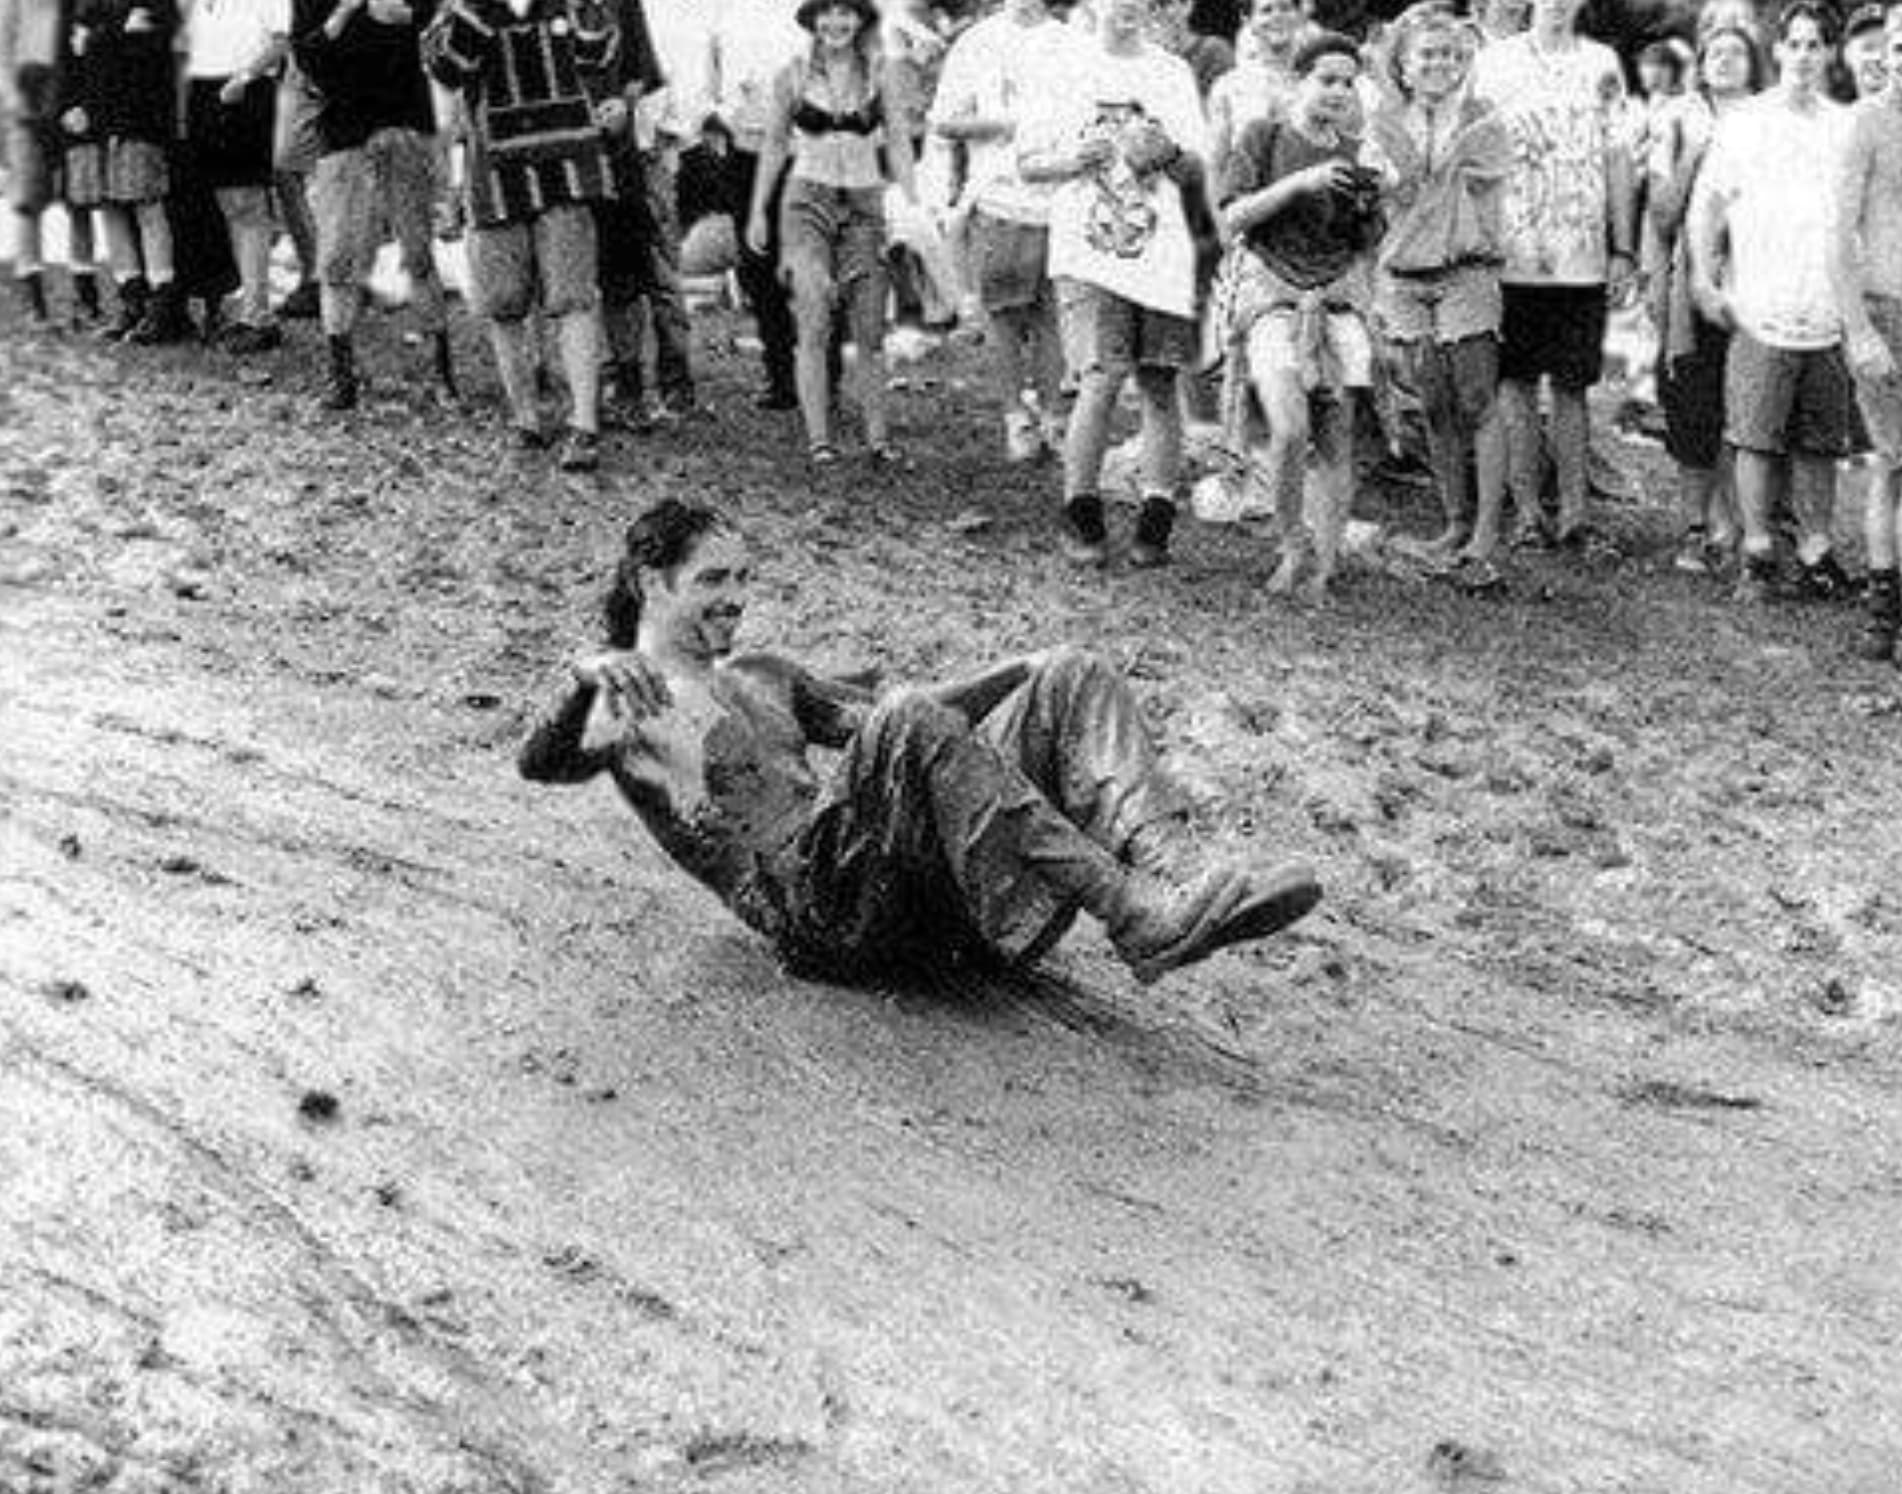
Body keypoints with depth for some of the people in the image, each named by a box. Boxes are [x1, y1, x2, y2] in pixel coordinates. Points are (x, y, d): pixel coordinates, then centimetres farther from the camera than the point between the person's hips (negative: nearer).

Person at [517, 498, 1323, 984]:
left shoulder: (758, 678, 31)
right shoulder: (619, 700, 9)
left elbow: (874, 717, 33)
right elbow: (539, 765, -10)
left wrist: (1029, 673, 22)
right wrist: (586, 676, -31)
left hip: (909, 887, 7)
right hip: (812, 902, -7)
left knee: (1070, 677, -8)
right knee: (908, 726, -35)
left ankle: (1169, 872, -34)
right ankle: (1139, 916, -42)